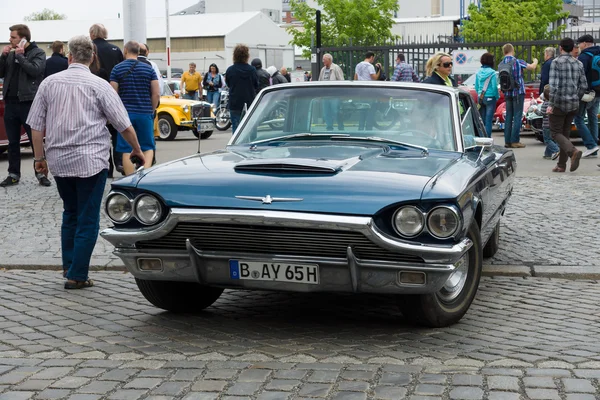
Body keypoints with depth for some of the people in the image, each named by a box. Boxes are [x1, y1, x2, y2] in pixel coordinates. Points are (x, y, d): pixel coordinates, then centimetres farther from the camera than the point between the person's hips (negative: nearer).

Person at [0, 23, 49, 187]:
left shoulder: (38, 53, -3)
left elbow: (35, 70, -19)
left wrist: (20, 56, -13)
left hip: (28, 102, -6)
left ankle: (41, 173, 7)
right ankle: (14, 174, 17)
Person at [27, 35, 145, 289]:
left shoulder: (49, 83, 3)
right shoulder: (98, 85, -6)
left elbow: (37, 126, 5)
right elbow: (124, 125, -3)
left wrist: (40, 158, 15)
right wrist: (137, 150, 12)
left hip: (59, 162, 4)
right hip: (90, 161, -4)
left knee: (70, 213, 21)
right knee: (88, 219, 3)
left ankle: (68, 265, 22)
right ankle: (77, 275, 3)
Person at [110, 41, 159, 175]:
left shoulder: (117, 69, -1)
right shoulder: (148, 69, 3)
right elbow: (156, 94, -1)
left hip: (125, 113, -1)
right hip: (145, 113, 1)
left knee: (127, 150, 5)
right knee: (148, 147, 10)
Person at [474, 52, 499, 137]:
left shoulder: (478, 73, 5)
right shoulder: (492, 72, -11)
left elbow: (476, 87, 8)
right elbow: (494, 87, -11)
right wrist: (497, 96, 3)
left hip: (481, 98, 5)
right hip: (490, 98, -5)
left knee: (481, 120, 9)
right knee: (488, 120, -4)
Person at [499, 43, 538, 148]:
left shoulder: (501, 64, 3)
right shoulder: (517, 62, -10)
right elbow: (532, 67, -1)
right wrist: (535, 61, 19)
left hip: (507, 93, 5)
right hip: (518, 92, -5)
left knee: (508, 117, 10)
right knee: (517, 117, -2)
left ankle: (507, 141, 9)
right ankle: (515, 141, -4)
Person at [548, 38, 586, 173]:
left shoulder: (556, 62, -9)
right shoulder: (578, 63, 8)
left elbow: (554, 84, -18)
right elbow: (584, 85, 8)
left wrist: (550, 104, -17)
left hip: (559, 103, -6)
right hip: (573, 104, 6)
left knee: (556, 132, 2)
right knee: (565, 132, 13)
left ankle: (573, 151, -24)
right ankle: (561, 165, 12)